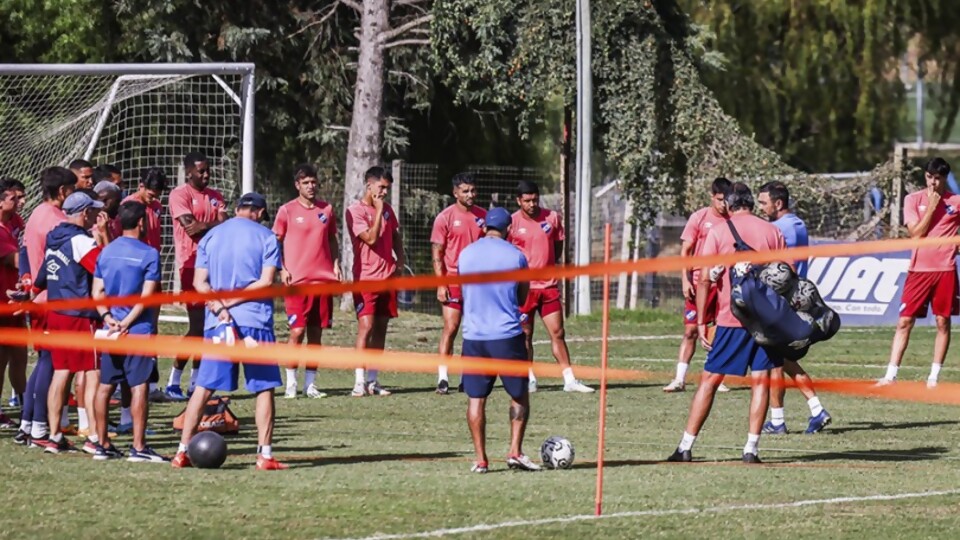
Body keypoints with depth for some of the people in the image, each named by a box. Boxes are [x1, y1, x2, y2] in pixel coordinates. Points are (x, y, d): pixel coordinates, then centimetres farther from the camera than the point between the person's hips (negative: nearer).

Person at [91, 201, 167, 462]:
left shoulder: (106, 252, 9)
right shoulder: (148, 254, -8)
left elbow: (97, 291, 5)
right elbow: (146, 296, -13)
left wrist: (109, 318, -4)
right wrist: (126, 323, -12)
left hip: (111, 331, 6)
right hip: (139, 331, -5)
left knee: (106, 386, 10)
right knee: (139, 387, -4)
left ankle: (102, 444, 14)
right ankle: (138, 447, -6)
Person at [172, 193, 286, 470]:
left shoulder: (210, 237, 13)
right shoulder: (266, 237, 2)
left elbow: (199, 282, 3)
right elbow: (266, 282, -8)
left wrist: (220, 305, -10)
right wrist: (229, 302, -8)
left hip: (216, 323, 3)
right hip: (255, 321, -3)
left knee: (204, 386, 6)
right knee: (264, 387, 4)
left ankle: (183, 451, 3)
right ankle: (264, 454, -1)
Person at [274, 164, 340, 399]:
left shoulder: (326, 209, 11)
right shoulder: (287, 211, -1)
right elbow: (275, 242, 3)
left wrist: (336, 264, 6)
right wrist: (282, 270, -8)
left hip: (323, 278, 4)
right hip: (297, 280, -4)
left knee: (316, 333, 6)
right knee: (297, 331, -8)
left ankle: (310, 383, 11)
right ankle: (291, 383, 1)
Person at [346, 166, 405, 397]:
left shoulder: (387, 209, 12)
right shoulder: (355, 211, -10)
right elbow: (370, 238, -19)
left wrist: (400, 259, 10)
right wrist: (378, 211, -15)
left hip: (387, 276, 7)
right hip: (366, 277, -7)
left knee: (381, 328, 8)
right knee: (366, 326, -14)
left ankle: (372, 380, 13)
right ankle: (359, 381, -16)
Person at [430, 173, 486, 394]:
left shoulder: (483, 216, 8)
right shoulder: (445, 217, -5)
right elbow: (437, 254, -5)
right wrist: (440, 284, -12)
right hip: (453, 280, -4)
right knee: (450, 328, -9)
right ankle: (443, 377, -8)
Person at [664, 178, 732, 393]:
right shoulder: (699, 218, 0)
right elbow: (685, 251, 1)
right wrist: (685, 280, -8)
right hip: (699, 283, -2)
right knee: (690, 330, -3)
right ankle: (680, 379, -1)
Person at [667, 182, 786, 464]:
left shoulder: (719, 232, 0)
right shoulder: (772, 232, 6)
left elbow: (704, 279, -4)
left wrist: (701, 322, -1)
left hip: (730, 317, -1)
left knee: (709, 380, 4)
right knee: (761, 381, 5)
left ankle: (686, 446, 4)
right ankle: (751, 448, -1)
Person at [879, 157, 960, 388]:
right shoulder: (914, 200, 2)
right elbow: (916, 233, -7)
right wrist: (932, 206, -10)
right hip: (919, 268, -1)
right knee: (904, 321, -2)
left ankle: (934, 377, 10)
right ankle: (891, 375, -1)